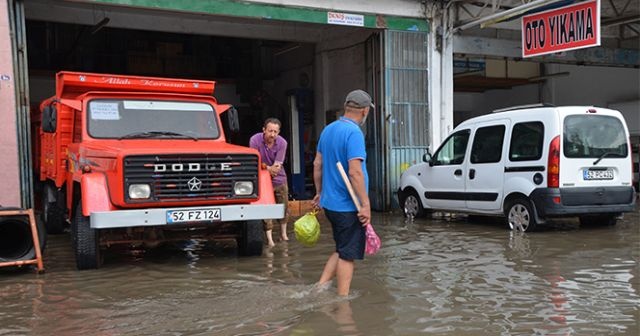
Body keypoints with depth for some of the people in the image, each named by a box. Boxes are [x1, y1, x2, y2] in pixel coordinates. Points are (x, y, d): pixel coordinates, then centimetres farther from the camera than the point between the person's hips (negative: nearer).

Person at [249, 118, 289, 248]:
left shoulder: (282, 143, -15)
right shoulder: (255, 140, -19)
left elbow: (277, 166, -15)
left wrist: (264, 166, -30)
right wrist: (269, 168, -25)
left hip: (279, 180, 3)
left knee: (283, 207, 13)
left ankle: (283, 234, 31)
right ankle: (269, 238, 3)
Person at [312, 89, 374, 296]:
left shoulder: (328, 130, 10)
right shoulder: (354, 132, -17)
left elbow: (317, 164, 16)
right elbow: (355, 172, -24)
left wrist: (319, 193, 25)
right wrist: (366, 204, -20)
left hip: (329, 202, 8)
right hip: (348, 206, -8)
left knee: (341, 251, 19)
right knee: (348, 255, 3)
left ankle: (320, 287, 16)